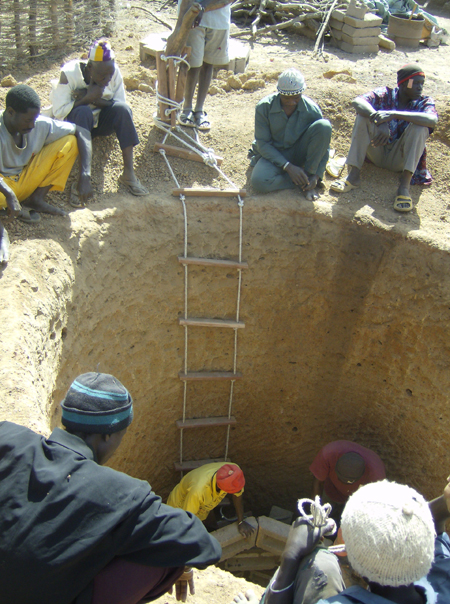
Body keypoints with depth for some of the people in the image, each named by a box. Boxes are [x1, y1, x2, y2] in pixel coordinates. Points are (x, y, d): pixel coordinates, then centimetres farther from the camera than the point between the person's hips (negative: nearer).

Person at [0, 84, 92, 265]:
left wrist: (85, 175, -19)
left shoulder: (41, 125, -14)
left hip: (26, 182, 5)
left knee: (69, 141, -10)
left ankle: (36, 199, -8)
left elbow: (82, 133, -9)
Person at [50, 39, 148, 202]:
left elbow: (121, 104, -12)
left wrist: (96, 99, -25)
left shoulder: (114, 72, -12)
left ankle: (129, 173, -28)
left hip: (101, 121, 3)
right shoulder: (69, 74, -21)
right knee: (83, 112, -37)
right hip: (74, 122, -3)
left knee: (122, 109, -27)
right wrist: (87, 98, -30)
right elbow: (58, 112, -23)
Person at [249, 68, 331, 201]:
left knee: (324, 126, -27)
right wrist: (288, 166, -25)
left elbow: (323, 145, -9)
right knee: (259, 182, -34)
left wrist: (316, 175, -22)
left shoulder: (312, 109, -15)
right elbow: (263, 144, -15)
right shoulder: (264, 107, -18)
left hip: (299, 153, 1)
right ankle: (303, 181, -14)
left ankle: (309, 174, -15)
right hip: (274, 154, -1)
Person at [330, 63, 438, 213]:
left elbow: (433, 120, -28)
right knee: (364, 115, -19)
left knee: (420, 126, -24)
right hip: (376, 152, 1)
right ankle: (354, 175, -27)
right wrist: (380, 120, -38)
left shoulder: (424, 102, -3)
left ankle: (405, 185, -31)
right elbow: (357, 102, -22)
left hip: (399, 159, 0)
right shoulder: (385, 95, -3)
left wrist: (394, 114, -37)